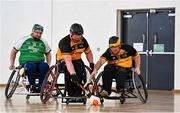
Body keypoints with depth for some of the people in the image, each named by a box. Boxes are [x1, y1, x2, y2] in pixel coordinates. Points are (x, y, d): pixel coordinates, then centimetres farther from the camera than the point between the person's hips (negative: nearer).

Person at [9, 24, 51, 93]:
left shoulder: (43, 42, 16)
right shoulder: (24, 40, 9)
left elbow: (48, 53, 26)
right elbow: (13, 51, 15)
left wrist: (48, 64, 9)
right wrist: (12, 64, 8)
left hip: (39, 62, 2)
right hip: (26, 62, -2)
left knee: (45, 66, -35)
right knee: (31, 66, -39)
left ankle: (40, 86, -22)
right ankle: (32, 86, -20)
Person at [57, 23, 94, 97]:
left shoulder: (83, 41, -9)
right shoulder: (64, 42, -28)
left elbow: (88, 52, 11)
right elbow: (68, 61, -38)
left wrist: (91, 63, -3)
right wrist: (73, 74, -47)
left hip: (76, 59, 4)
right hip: (63, 60, -4)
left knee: (81, 70, -27)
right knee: (68, 71, -35)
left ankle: (78, 93, -17)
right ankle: (70, 93, -22)